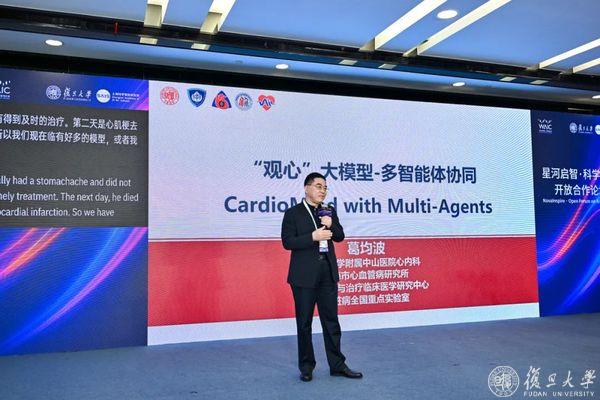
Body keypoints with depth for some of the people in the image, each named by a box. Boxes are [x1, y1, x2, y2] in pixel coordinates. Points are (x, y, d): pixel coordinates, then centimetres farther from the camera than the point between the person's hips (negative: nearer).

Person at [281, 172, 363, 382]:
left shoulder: (329, 212, 12)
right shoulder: (293, 213, -3)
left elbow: (340, 236, 9)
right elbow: (287, 242, -11)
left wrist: (331, 225, -11)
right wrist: (313, 236, -19)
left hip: (328, 274, 4)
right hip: (304, 276, -4)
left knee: (331, 320, 9)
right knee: (304, 322, 7)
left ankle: (337, 364, 19)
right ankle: (306, 366, 20)